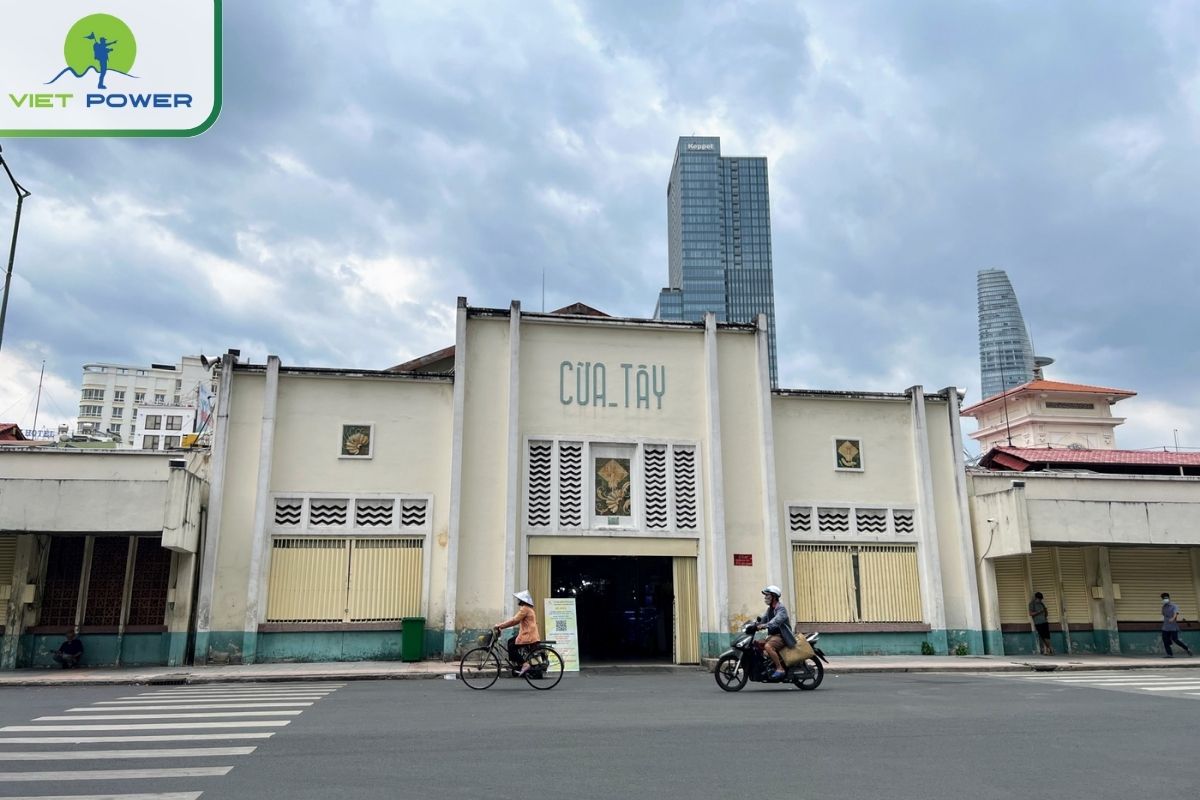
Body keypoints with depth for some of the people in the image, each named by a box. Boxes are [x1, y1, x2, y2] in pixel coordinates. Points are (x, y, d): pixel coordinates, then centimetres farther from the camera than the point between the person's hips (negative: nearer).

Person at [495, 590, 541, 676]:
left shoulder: (525, 608, -14)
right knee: (510, 641, 16)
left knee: (511, 647, -6)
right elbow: (516, 620, 18)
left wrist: (500, 625, -15)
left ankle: (524, 664, -10)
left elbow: (514, 620, -20)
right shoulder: (528, 608, 18)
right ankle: (516, 664, 17)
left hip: (528, 636, -10)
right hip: (527, 634, 10)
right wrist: (502, 626, 12)